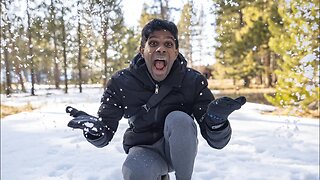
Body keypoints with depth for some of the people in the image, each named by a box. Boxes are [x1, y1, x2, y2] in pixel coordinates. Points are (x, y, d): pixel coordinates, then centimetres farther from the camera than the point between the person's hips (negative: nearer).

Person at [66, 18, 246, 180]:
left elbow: (216, 141, -18)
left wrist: (216, 119, -43)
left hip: (179, 150, 0)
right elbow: (105, 135, -11)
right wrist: (94, 128, -37)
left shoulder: (194, 81, -16)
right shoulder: (121, 83, -15)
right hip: (144, 150, 1)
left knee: (179, 119, -32)